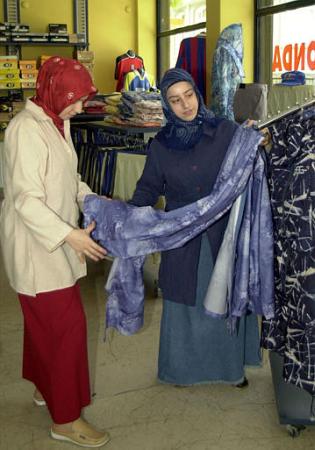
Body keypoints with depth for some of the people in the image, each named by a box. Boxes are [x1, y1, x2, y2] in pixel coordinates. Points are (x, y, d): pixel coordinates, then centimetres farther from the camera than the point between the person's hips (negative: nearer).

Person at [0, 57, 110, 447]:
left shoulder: (56, 123, 8)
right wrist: (69, 235, -30)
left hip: (53, 242, 9)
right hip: (34, 244, -9)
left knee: (46, 318, 20)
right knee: (67, 324, -4)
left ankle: (46, 387, 39)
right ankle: (65, 418, 9)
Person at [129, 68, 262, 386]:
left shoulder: (226, 131, -5)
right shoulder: (161, 145, 0)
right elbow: (148, 189, 5)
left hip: (223, 233, -1)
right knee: (184, 303, 12)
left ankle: (231, 364, 33)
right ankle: (182, 366, 33)